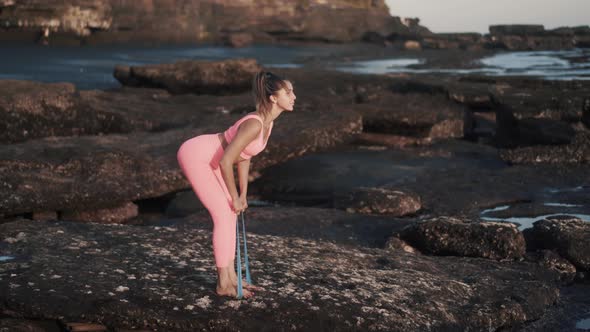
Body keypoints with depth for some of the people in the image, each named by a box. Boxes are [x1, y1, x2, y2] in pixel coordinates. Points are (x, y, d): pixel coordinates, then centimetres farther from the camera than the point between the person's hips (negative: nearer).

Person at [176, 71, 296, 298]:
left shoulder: (267, 122, 0)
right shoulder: (254, 125, -29)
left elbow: (243, 155, 12)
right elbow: (226, 161, -27)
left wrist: (243, 194, 12)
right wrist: (235, 197, -15)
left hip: (207, 158, 9)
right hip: (194, 156, -9)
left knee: (229, 214, 9)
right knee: (224, 215, -8)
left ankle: (230, 277, 16)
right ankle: (224, 284, 1)